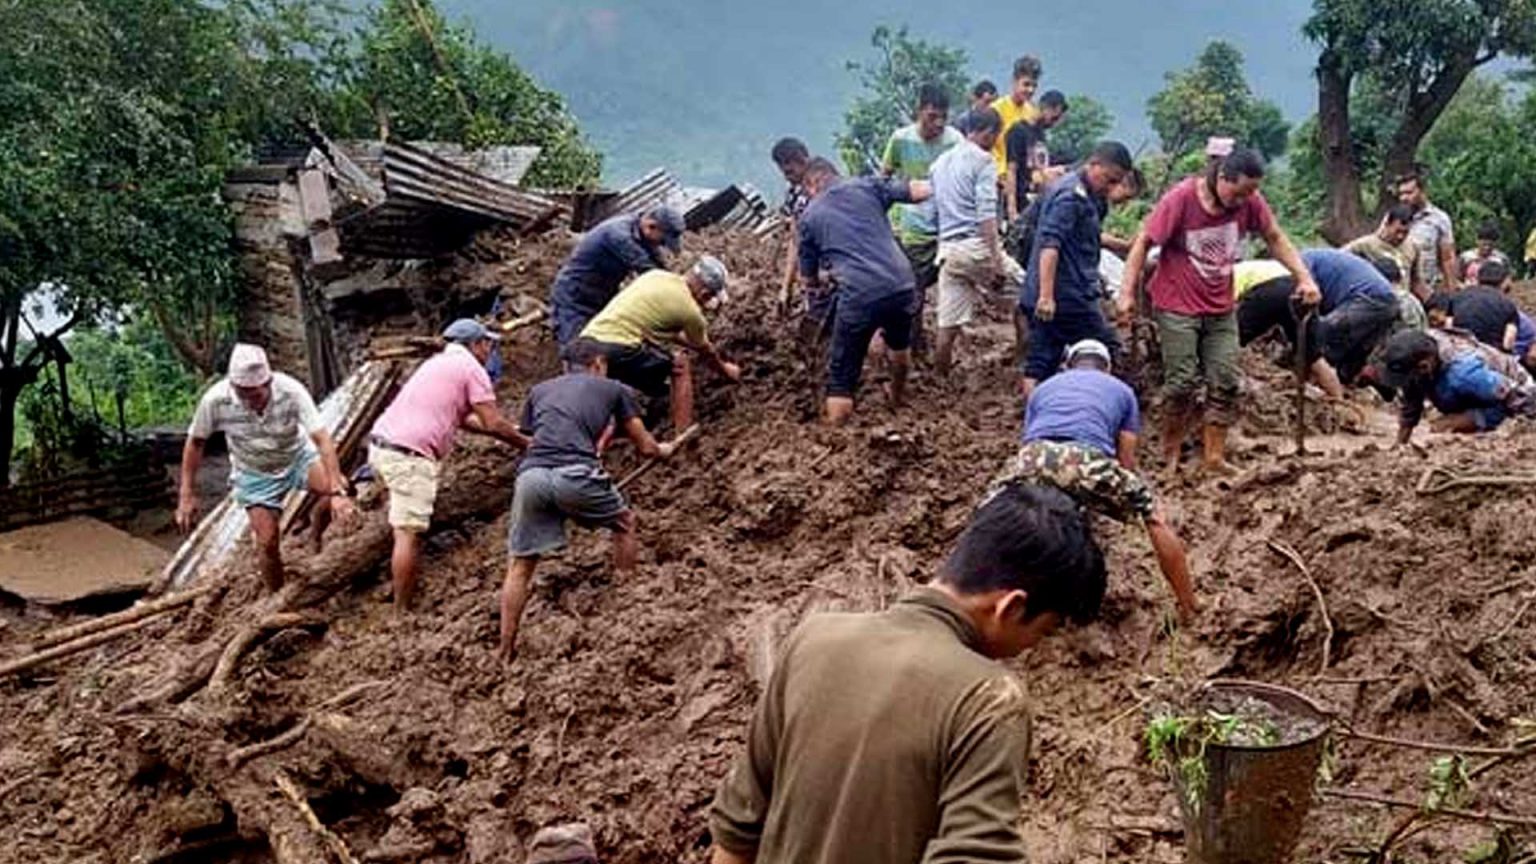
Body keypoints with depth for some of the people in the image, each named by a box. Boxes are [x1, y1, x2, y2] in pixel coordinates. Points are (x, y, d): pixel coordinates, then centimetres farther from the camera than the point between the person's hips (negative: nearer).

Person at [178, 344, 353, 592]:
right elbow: (195, 443, -10)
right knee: (268, 543, -7)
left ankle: (316, 538, 2)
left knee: (338, 487, -27)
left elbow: (322, 439, -36)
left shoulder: (291, 392, -32)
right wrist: (187, 495, -10)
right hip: (255, 474, 0)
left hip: (298, 457, 0)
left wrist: (337, 491, -46)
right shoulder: (215, 401, -27)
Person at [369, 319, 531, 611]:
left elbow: (462, 418, 30)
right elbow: (492, 423, -5)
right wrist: (525, 444, 10)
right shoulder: (471, 368, -1)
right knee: (409, 533, -8)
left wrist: (509, 430, 34)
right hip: (409, 456, -10)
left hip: (380, 443, 10)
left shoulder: (438, 362, 26)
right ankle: (402, 610, -6)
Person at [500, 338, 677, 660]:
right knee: (625, 524, 24)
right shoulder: (613, 389, 23)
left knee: (520, 565, 14)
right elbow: (645, 447, 29)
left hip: (530, 474, 3)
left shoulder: (539, 391, 30)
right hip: (574, 473, -3)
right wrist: (663, 451, 52)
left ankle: (506, 651, 14)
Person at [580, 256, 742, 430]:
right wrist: (725, 369, 39)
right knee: (680, 365, 10)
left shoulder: (656, 275, 18)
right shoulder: (689, 309, -1)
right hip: (617, 349, -8)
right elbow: (706, 351, 19)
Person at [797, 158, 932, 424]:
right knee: (899, 342, 36)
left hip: (858, 297, -3)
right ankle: (898, 396, 60)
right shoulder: (867, 186, 13)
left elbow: (809, 280, 19)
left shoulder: (810, 216, 12)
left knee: (841, 381, 7)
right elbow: (920, 191, 6)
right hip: (900, 285, 4)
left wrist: (824, 282, 42)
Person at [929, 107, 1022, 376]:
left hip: (947, 248, 7)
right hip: (976, 245, -7)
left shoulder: (941, 162, 19)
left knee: (948, 327, 8)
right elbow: (986, 213, -15)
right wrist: (996, 260, -18)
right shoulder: (982, 160, -5)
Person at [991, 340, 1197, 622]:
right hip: (1087, 460, -1)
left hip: (1034, 459, 2)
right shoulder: (1121, 390, 33)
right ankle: (1190, 610, 22)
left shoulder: (1043, 388, 38)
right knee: (1155, 517, 21)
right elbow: (1126, 463, 32)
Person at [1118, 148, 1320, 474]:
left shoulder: (1250, 200, -4)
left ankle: (1215, 457, 10)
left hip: (1221, 309, 5)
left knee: (1225, 383, 2)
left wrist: (1304, 278, -2)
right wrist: (1128, 294, -17)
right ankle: (1169, 454, 13)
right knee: (1183, 384, -4)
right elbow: (1143, 243, -12)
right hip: (1177, 307, -5)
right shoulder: (1181, 198, -16)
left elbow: (1275, 238, 7)